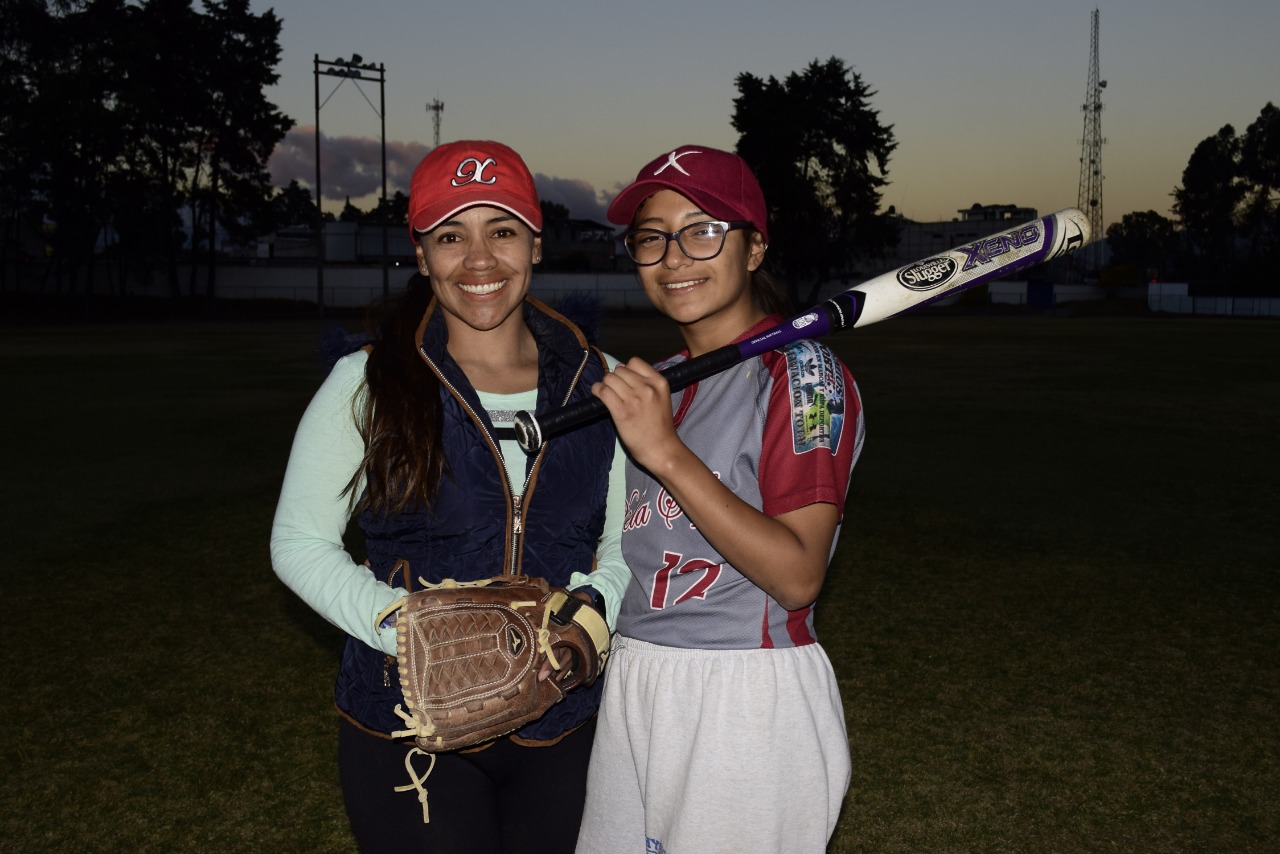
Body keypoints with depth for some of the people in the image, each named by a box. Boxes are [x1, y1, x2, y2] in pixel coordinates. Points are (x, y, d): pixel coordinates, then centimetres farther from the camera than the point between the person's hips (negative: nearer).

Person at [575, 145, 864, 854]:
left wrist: (667, 453, -24)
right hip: (632, 689, 7)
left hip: (750, 701, -7)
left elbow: (797, 576, -20)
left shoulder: (800, 370, -10)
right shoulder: (656, 383, 13)